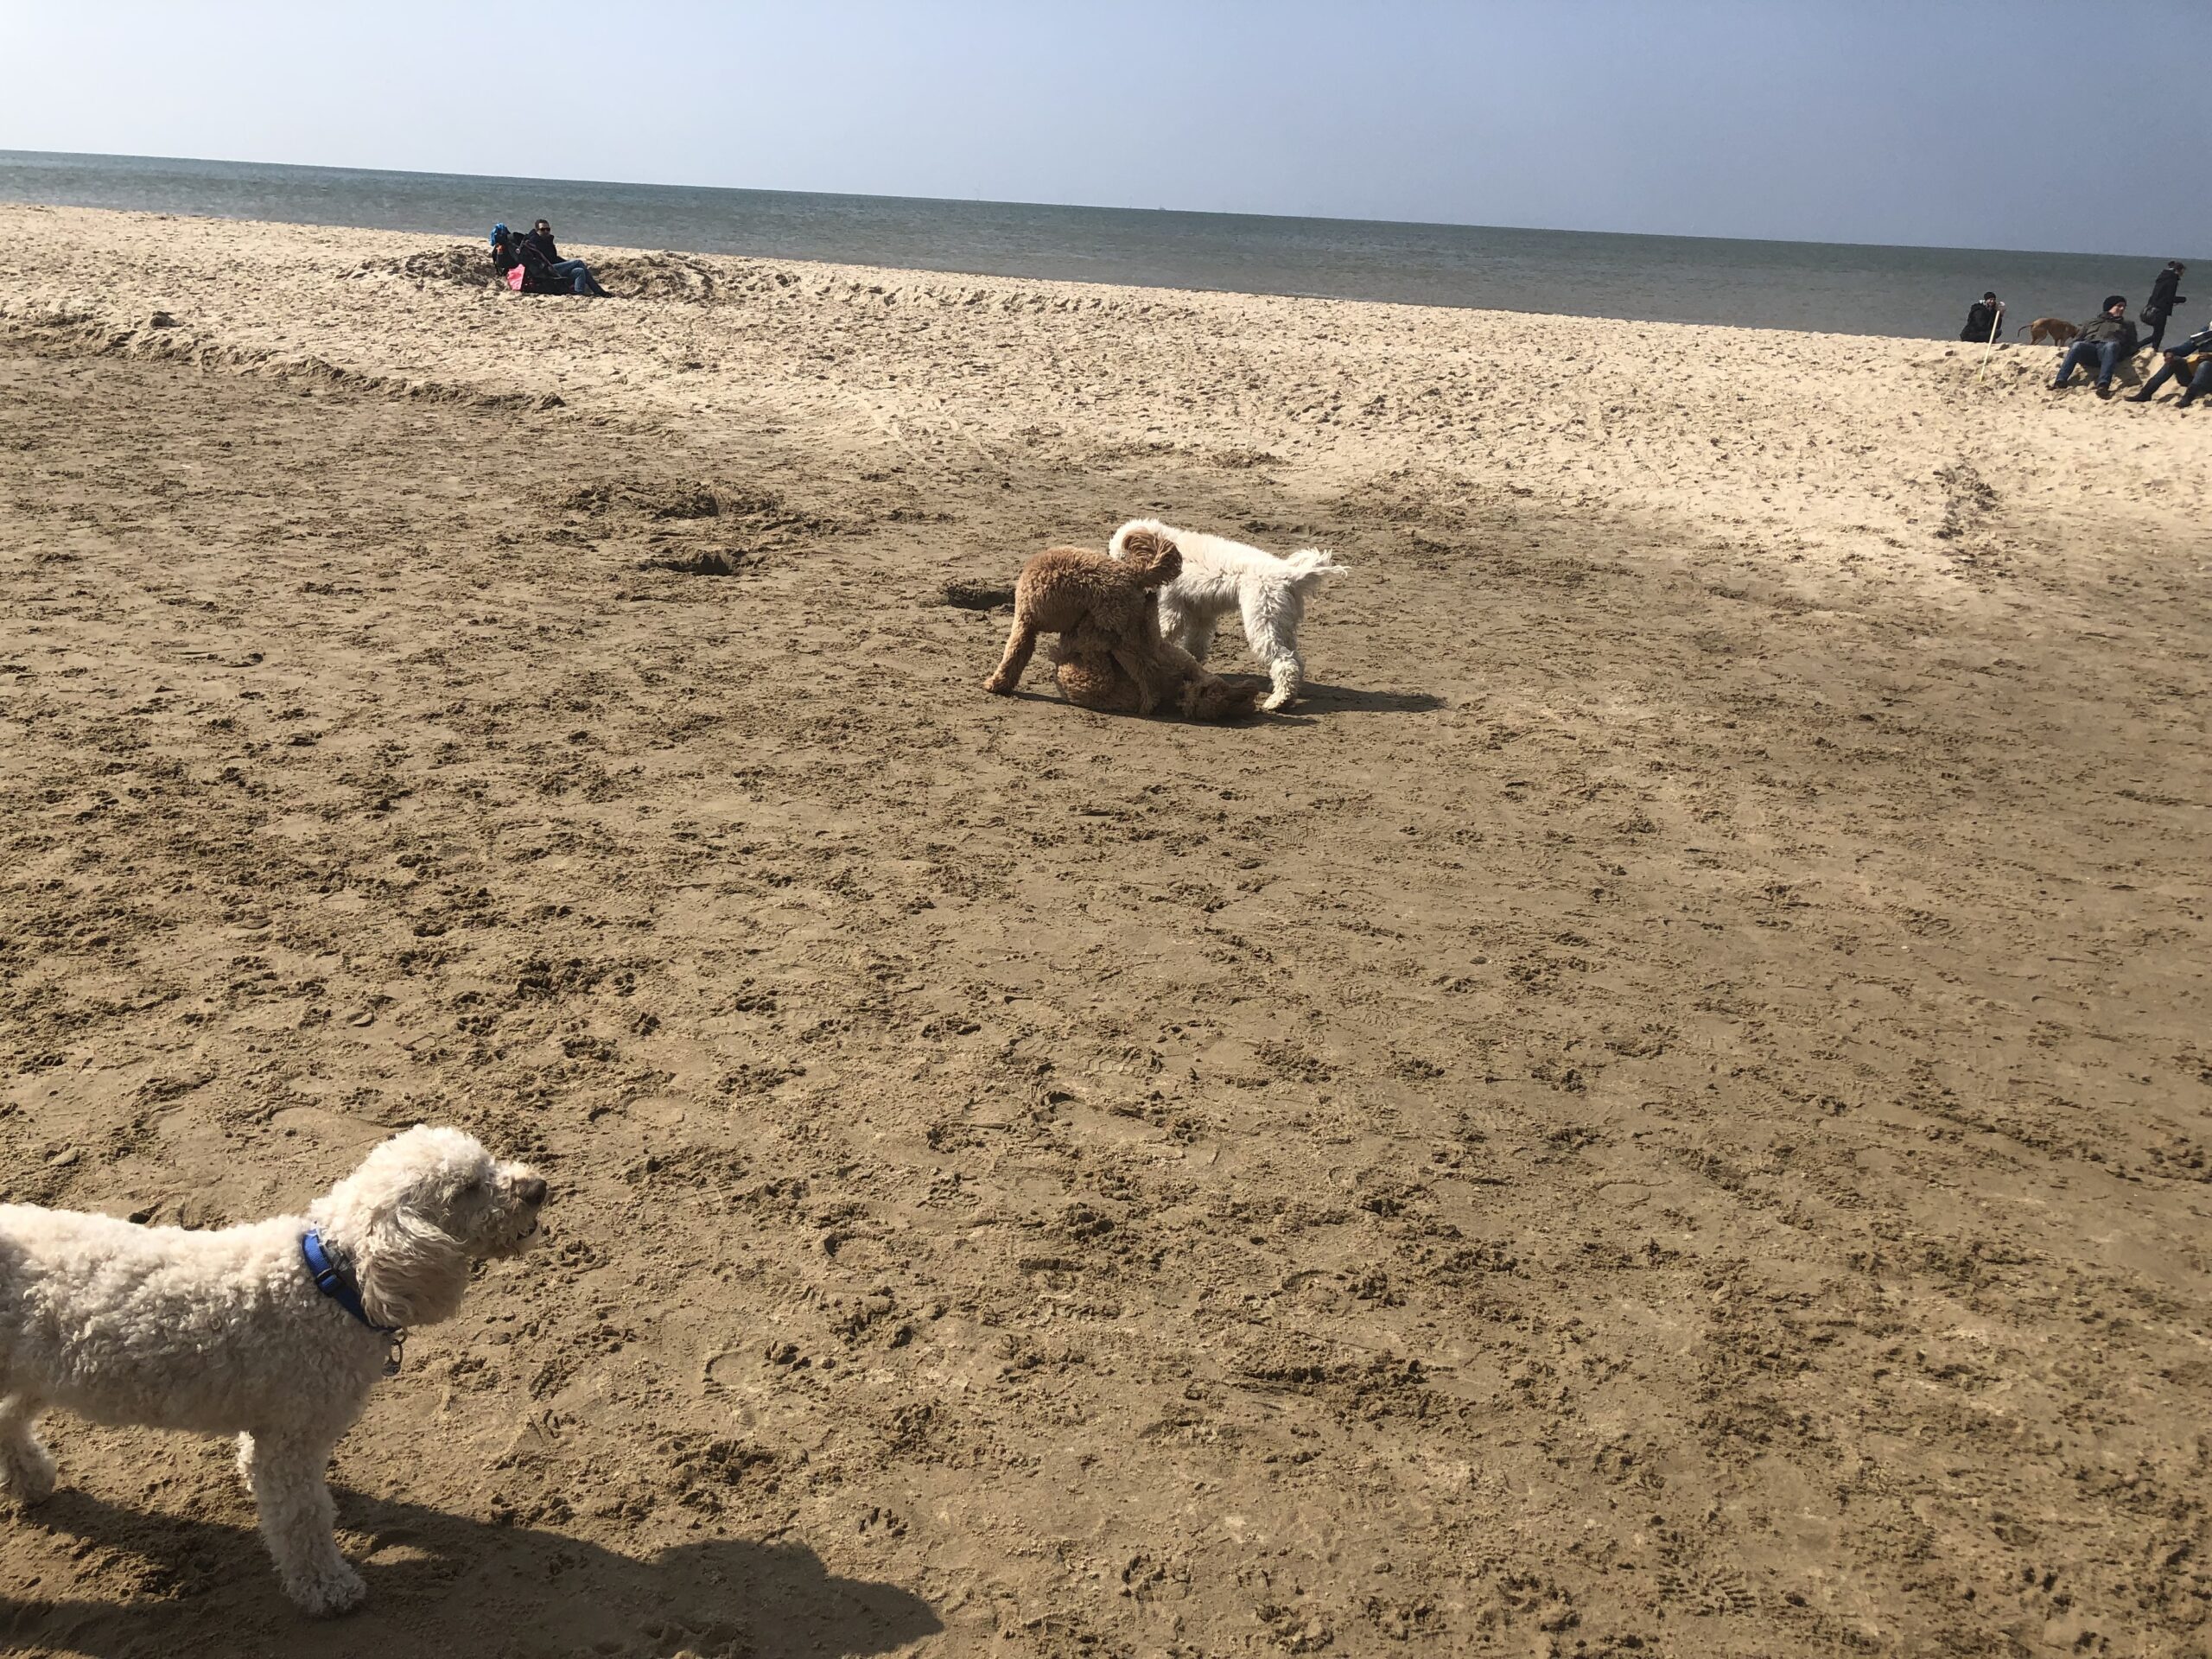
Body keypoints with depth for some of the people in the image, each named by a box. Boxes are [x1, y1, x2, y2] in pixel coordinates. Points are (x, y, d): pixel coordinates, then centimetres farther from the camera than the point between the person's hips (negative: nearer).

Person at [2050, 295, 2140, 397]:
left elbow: (2132, 346, 26)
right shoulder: (2092, 322, 38)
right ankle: (2060, 382, -51)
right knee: (2077, 345, -35)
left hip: (2108, 347, -1)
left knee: (2112, 345, -39)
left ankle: (2103, 385, -60)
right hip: (2089, 346, 1)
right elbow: (2077, 339, 27)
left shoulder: (2127, 325, 38)